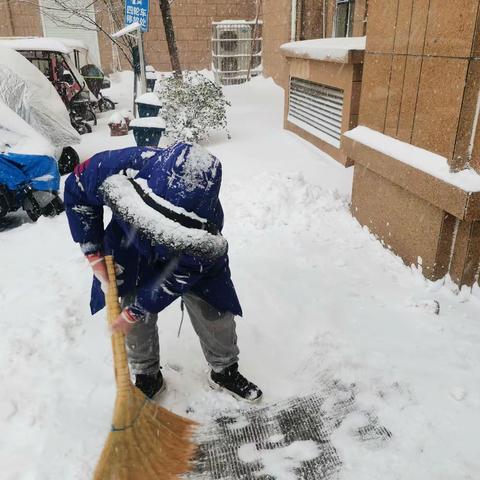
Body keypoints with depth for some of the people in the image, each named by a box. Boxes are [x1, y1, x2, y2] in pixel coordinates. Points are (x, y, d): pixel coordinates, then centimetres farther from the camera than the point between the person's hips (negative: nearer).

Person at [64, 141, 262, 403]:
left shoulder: (206, 224, -41)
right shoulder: (121, 168, -39)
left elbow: (178, 277, -25)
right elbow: (76, 190, -17)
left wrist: (133, 312, -15)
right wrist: (95, 255, -16)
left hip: (189, 253, -1)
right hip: (133, 247, 2)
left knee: (213, 312, 4)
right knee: (138, 321, 4)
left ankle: (224, 371, 32)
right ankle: (147, 377, 31)